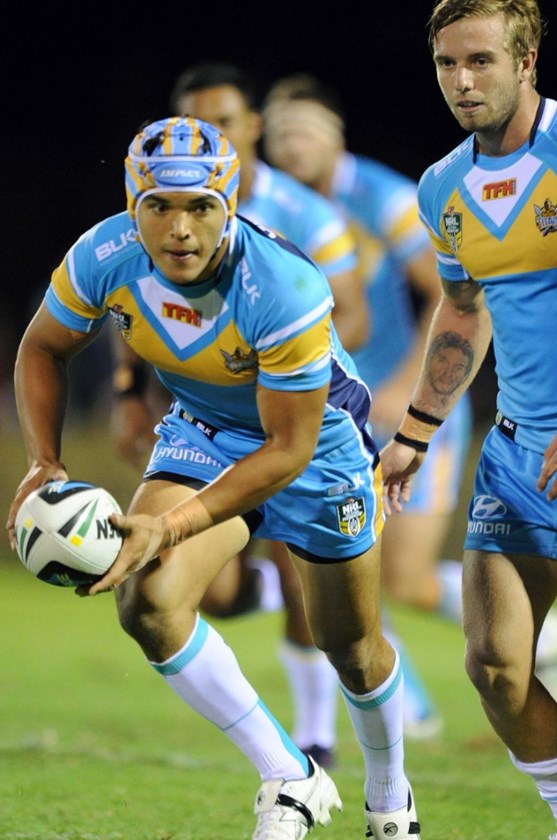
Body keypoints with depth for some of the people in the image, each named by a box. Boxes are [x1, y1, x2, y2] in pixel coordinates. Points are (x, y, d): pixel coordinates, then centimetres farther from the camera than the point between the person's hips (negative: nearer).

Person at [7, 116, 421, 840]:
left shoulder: (285, 293, -38)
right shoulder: (103, 259, -25)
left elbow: (288, 448, -30)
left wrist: (170, 527, -36)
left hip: (315, 443, -3)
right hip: (202, 433, 3)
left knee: (352, 648, 12)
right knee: (147, 602, -21)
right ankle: (290, 780, -6)